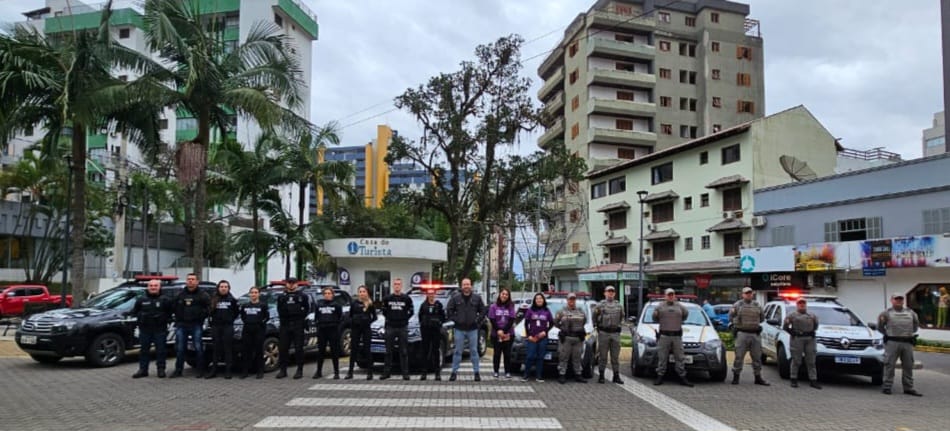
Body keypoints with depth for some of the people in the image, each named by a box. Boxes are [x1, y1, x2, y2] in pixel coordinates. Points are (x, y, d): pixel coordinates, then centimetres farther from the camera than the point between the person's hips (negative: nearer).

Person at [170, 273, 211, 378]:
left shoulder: (202, 295, 2)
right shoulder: (180, 295, 14)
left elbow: (209, 308, -2)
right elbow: (174, 308, 17)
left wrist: (201, 315, -12)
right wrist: (177, 320, 6)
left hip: (196, 325, -4)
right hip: (181, 325, 4)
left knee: (198, 348, -4)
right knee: (179, 349, 5)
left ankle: (201, 370, 2)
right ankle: (178, 370, 14)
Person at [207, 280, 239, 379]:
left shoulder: (232, 300, 1)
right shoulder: (213, 299, 5)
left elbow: (237, 311, 9)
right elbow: (210, 311, 14)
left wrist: (231, 319, 3)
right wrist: (214, 318, 4)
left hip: (228, 326, -2)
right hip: (216, 326, 2)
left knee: (228, 349, -1)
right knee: (216, 349, 6)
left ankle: (228, 371, 2)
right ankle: (213, 371, 10)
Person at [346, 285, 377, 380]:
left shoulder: (370, 304, 0)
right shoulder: (354, 303, 4)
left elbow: (374, 317, 6)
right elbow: (350, 315, 10)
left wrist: (369, 321, -9)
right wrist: (352, 321, -8)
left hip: (366, 329, -2)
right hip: (355, 328, 2)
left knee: (367, 350, 1)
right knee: (354, 350, 6)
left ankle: (369, 372, 6)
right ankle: (350, 372, 12)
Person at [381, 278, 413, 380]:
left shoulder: (407, 298, 1)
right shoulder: (387, 298, 4)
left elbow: (411, 312, 7)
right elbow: (384, 311, 12)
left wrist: (404, 319, 0)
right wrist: (389, 319, 4)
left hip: (403, 327, -1)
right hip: (390, 327, 1)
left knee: (404, 351, 1)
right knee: (388, 351, 6)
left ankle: (405, 373, 5)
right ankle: (386, 372, 12)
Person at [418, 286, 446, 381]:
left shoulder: (438, 305, 3)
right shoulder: (423, 305, 7)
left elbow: (443, 316, 5)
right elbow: (420, 315, 13)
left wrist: (440, 323, -6)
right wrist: (422, 323, 2)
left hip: (436, 329, -1)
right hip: (425, 329, 1)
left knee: (435, 350, 2)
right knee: (425, 351, 3)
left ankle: (437, 372, 6)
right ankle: (424, 372, 7)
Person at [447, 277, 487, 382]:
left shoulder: (477, 298, 3)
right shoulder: (455, 298, 1)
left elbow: (482, 311, 8)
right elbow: (449, 311, 4)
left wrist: (478, 321, -2)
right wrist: (455, 320, -4)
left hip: (473, 329, 1)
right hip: (459, 329, 0)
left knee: (474, 351, 5)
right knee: (458, 351, 4)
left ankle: (476, 372, 11)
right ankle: (454, 372, 10)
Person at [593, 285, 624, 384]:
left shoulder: (619, 305, 10)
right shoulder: (600, 305, -1)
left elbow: (621, 317, 23)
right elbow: (594, 317, 8)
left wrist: (617, 325, 15)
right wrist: (598, 325, 8)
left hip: (615, 333, 3)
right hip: (603, 332, -3)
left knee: (615, 356, 6)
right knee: (603, 356, 2)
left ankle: (616, 376, 12)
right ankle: (601, 376, 9)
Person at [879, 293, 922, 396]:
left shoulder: (910, 312, 16)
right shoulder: (887, 313, 4)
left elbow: (916, 325, 26)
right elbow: (880, 327, 9)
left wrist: (911, 333, 17)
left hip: (908, 343, 4)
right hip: (892, 342, -4)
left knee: (908, 366, 7)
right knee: (889, 365, -4)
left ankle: (908, 388, 15)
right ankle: (887, 387, 0)